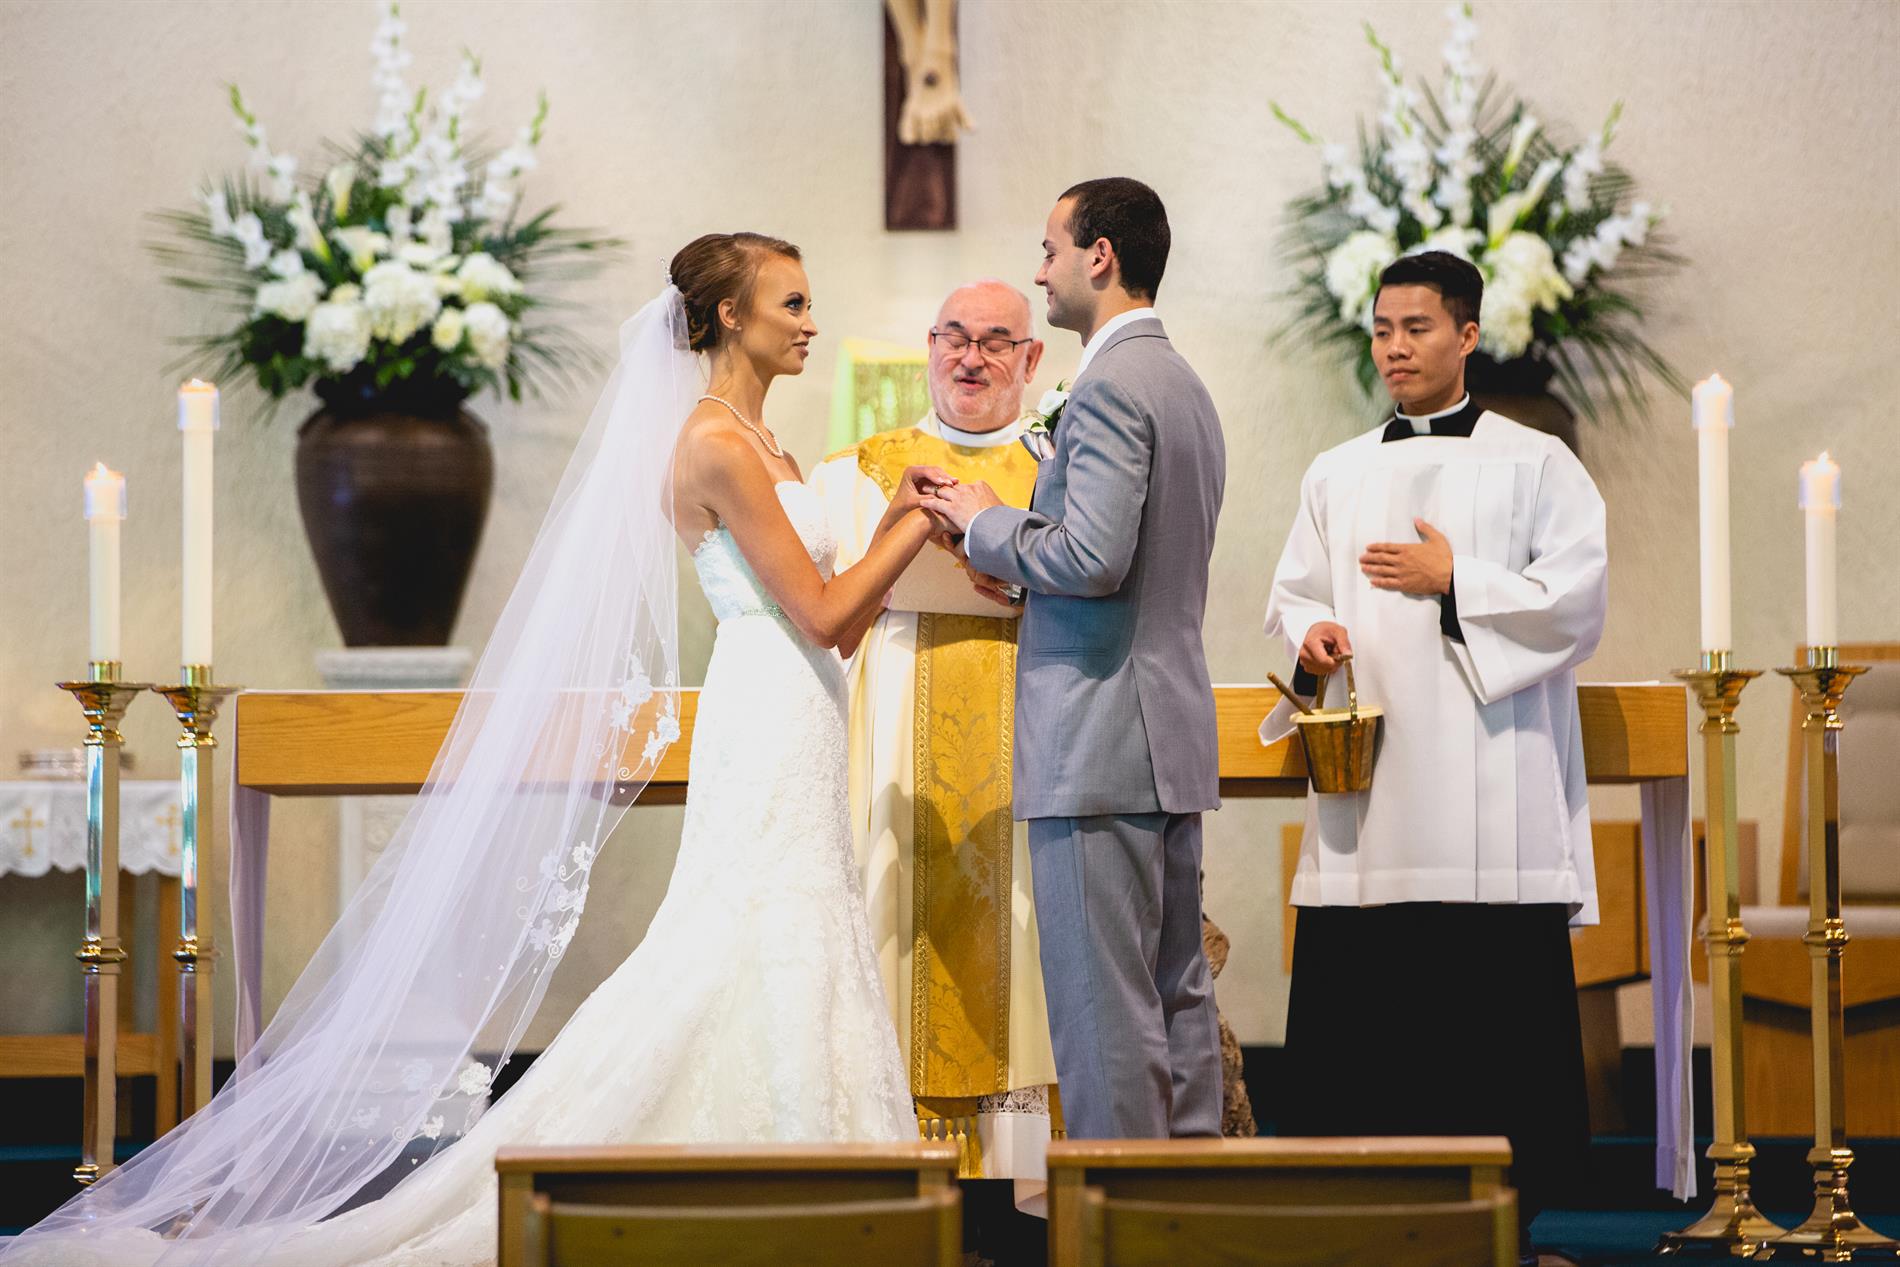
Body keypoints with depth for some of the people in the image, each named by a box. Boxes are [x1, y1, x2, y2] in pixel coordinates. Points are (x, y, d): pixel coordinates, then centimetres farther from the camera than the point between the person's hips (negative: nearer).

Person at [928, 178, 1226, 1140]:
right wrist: (1018, 554, 18)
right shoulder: (1184, 385, 18)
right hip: (1176, 738, 10)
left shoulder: (1109, 386, -14)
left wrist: (987, 524, -7)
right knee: (1176, 992, 12)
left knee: (1102, 1000, -7)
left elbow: (1094, 556, -23)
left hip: (1100, 744, -10)